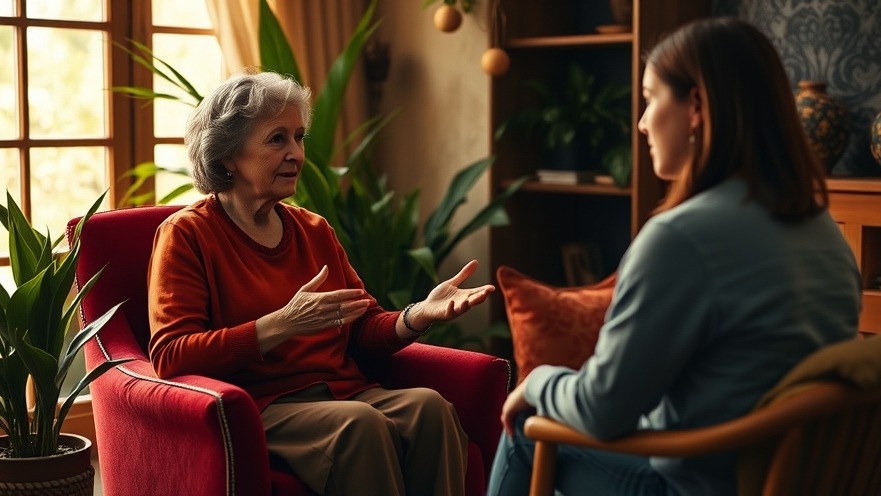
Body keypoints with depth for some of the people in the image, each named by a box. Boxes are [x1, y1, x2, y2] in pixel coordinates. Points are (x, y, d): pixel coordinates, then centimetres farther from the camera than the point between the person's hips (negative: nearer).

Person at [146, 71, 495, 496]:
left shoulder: (314, 230, 20)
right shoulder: (186, 234, 1)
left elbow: (364, 329, 17)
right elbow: (170, 358, -11)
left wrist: (422, 313, -5)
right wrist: (284, 324, -21)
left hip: (344, 393, 6)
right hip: (259, 409, -5)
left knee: (429, 406, -26)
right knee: (360, 423, -34)